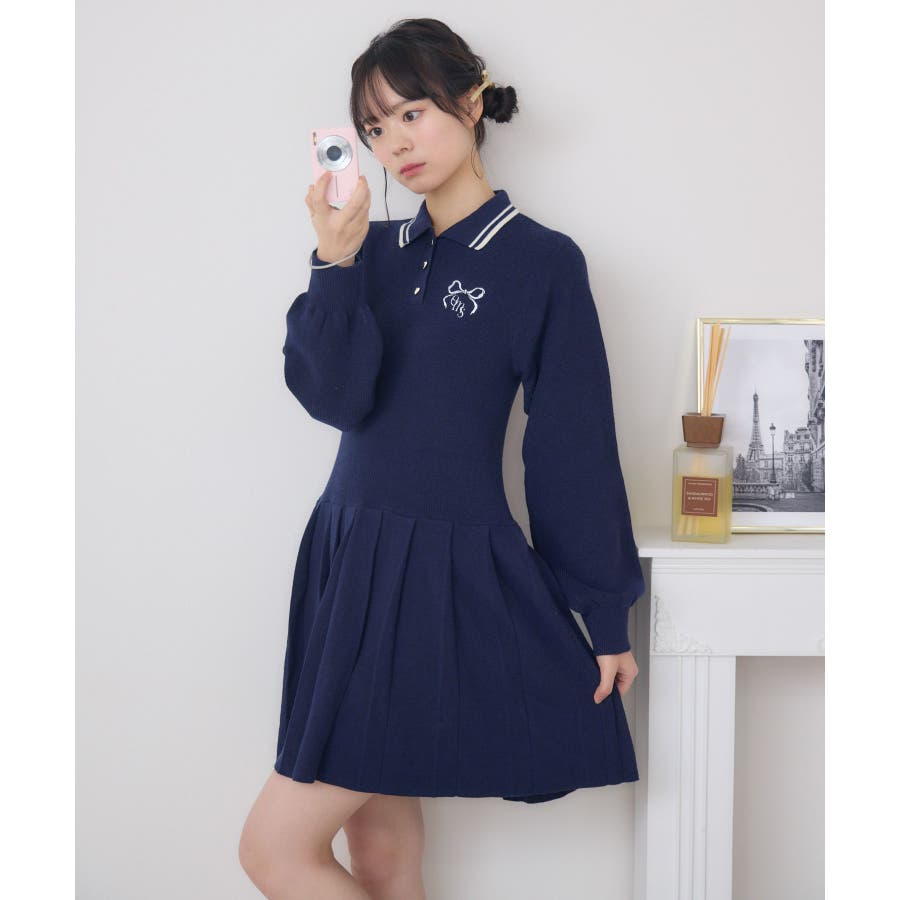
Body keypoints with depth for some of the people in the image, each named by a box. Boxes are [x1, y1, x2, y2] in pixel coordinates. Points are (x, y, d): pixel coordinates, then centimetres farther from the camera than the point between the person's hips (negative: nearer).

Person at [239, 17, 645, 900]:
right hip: (347, 555, 6)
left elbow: (576, 452, -7)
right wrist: (334, 263, -19)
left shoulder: (541, 261, -8)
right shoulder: (380, 249, 8)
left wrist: (608, 617, -3)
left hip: (445, 578, -6)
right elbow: (333, 396, -6)